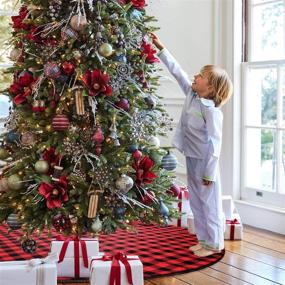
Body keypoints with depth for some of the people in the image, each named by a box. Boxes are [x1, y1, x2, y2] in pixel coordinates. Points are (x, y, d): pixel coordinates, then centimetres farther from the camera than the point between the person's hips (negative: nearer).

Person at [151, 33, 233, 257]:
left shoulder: (210, 109, -20)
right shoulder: (191, 94, 3)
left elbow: (214, 142, -19)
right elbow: (177, 71, 9)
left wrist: (209, 173, -19)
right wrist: (160, 48, 8)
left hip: (204, 161, -8)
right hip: (191, 158, 8)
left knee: (209, 201, 3)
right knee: (196, 201, 15)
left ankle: (214, 243, 16)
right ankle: (204, 239, 27)